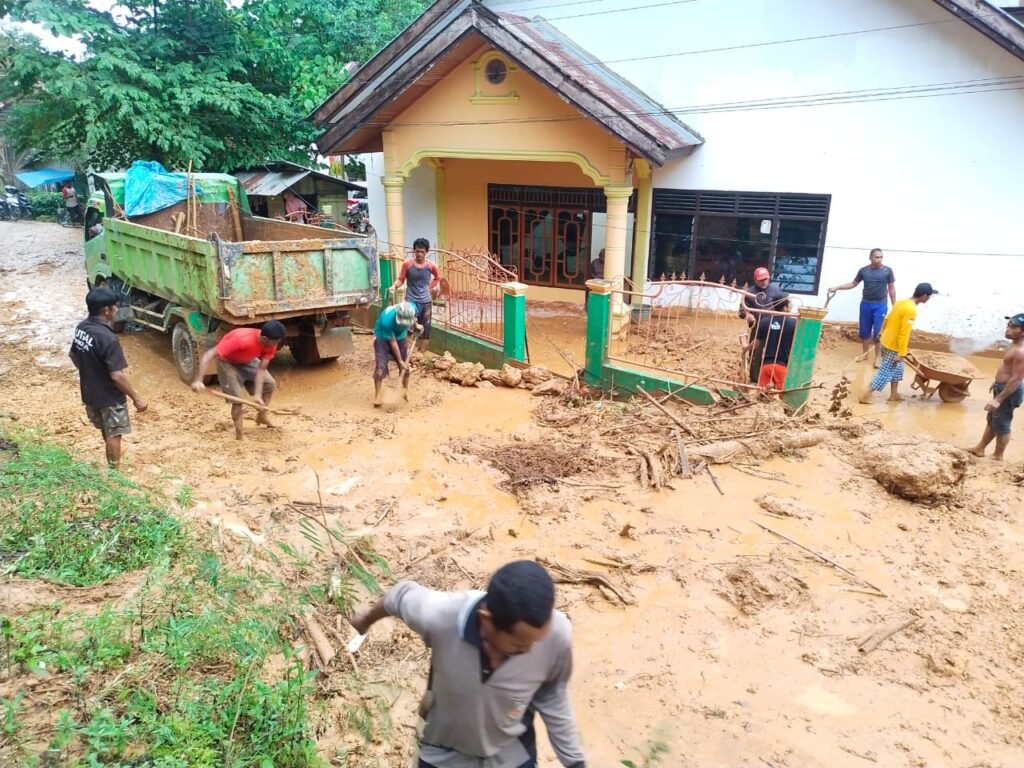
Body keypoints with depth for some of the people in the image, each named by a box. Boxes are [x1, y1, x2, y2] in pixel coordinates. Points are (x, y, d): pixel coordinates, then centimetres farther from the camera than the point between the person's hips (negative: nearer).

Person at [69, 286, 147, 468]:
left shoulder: (81, 328, -3)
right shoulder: (107, 338, -29)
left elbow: (73, 355, 14)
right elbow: (117, 376, -27)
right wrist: (136, 398, -18)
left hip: (89, 392, 8)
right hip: (109, 397, -8)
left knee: (106, 431, 25)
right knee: (113, 435, 8)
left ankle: (110, 465, 40)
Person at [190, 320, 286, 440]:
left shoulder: (270, 344, -25)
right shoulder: (240, 340, -44)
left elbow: (261, 369, -23)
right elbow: (209, 355, -45)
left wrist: (257, 394, -32)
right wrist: (198, 380, -54)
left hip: (247, 360, 6)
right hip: (227, 362, -6)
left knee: (270, 384, 7)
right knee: (237, 398, -13)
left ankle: (262, 417, 29)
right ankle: (239, 434, 3)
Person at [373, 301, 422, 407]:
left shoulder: (411, 308, -29)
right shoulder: (387, 321, -41)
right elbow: (393, 342, -27)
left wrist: (416, 325, -10)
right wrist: (400, 360, -20)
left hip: (400, 336, 5)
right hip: (383, 338, -4)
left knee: (405, 366, 9)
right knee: (380, 367, -15)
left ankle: (406, 390, 32)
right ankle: (377, 396, 1)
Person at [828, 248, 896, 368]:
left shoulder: (887, 271, -2)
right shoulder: (863, 270, 3)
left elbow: (891, 288, 2)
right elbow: (853, 284, 13)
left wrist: (894, 306, 1)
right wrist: (837, 288, 4)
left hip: (880, 305, -2)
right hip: (865, 304, 3)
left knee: (878, 332, -3)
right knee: (864, 331, 8)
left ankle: (878, 357, 6)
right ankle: (865, 353, 22)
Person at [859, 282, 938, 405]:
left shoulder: (902, 302, 3)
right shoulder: (911, 310, -24)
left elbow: (887, 319, 13)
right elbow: (904, 333, -25)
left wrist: (881, 333, 26)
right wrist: (902, 353, -23)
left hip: (886, 340, 9)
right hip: (893, 345, -9)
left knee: (897, 369, 21)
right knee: (885, 372, -1)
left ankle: (894, 394, 28)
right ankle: (866, 395, 0)